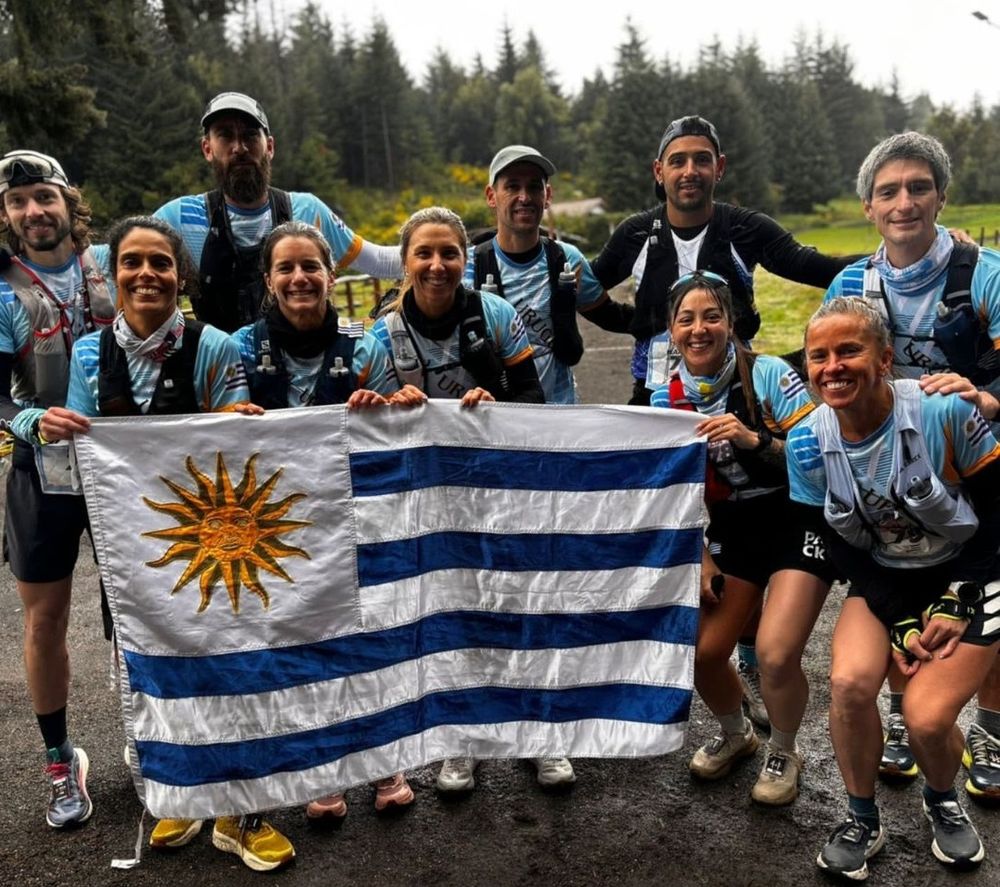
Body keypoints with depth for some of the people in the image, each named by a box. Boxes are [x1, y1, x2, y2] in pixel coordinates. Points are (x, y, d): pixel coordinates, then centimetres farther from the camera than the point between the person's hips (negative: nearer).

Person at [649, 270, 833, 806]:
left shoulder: (768, 374, -15)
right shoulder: (667, 400, -2)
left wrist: (754, 440, -31)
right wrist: (702, 558, 0)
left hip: (799, 520, -4)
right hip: (732, 530, 5)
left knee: (775, 655, -19)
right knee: (700, 651, -1)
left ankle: (784, 754, 14)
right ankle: (734, 733, 34)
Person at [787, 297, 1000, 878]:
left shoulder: (945, 411, -23)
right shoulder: (808, 444, -13)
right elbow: (842, 547, -4)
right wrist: (899, 624, -12)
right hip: (884, 583, 3)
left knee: (926, 715, -18)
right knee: (850, 682, -23)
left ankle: (943, 802, 19)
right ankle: (863, 822, 4)